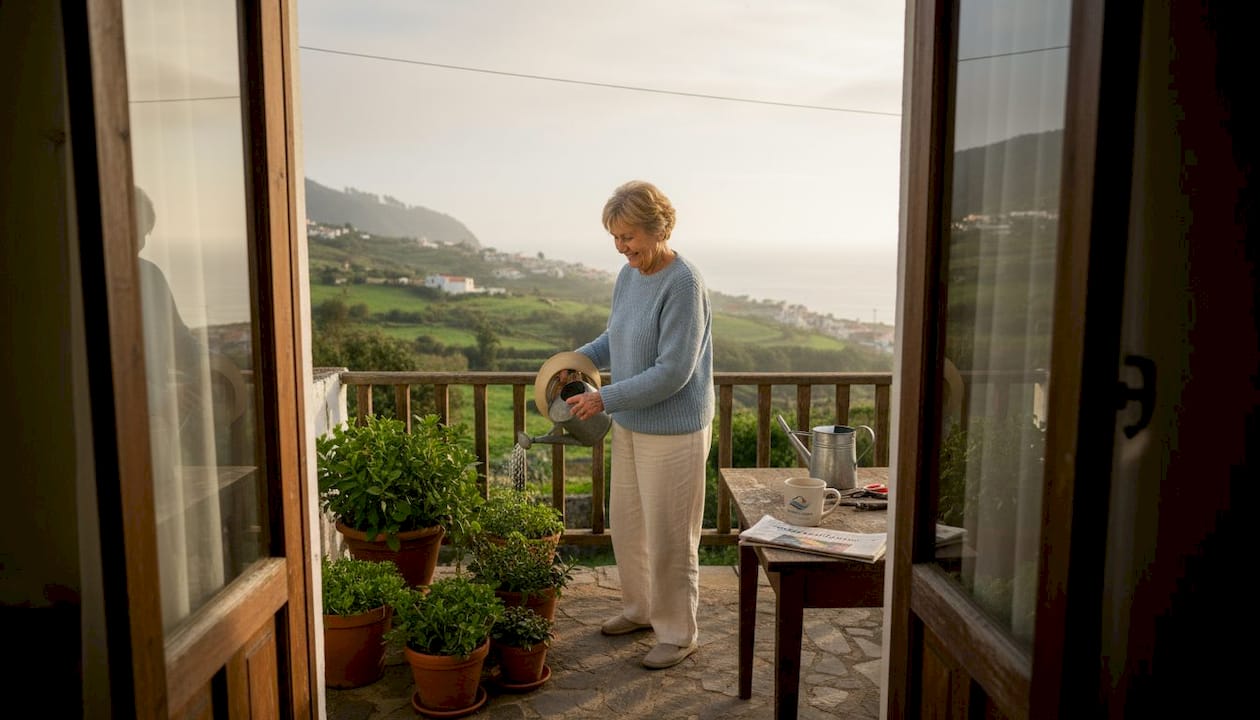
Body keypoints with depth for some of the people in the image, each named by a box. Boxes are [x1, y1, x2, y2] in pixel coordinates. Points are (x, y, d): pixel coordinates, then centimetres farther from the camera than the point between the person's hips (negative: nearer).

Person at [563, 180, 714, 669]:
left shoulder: (683, 284, -21)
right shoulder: (629, 275, 4)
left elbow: (672, 372, -24)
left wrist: (606, 399, -21)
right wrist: (579, 359, 3)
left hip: (674, 431, -8)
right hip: (631, 424, 8)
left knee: (669, 536, 4)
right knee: (625, 523, 19)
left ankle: (678, 633, 22)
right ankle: (639, 609, 39)